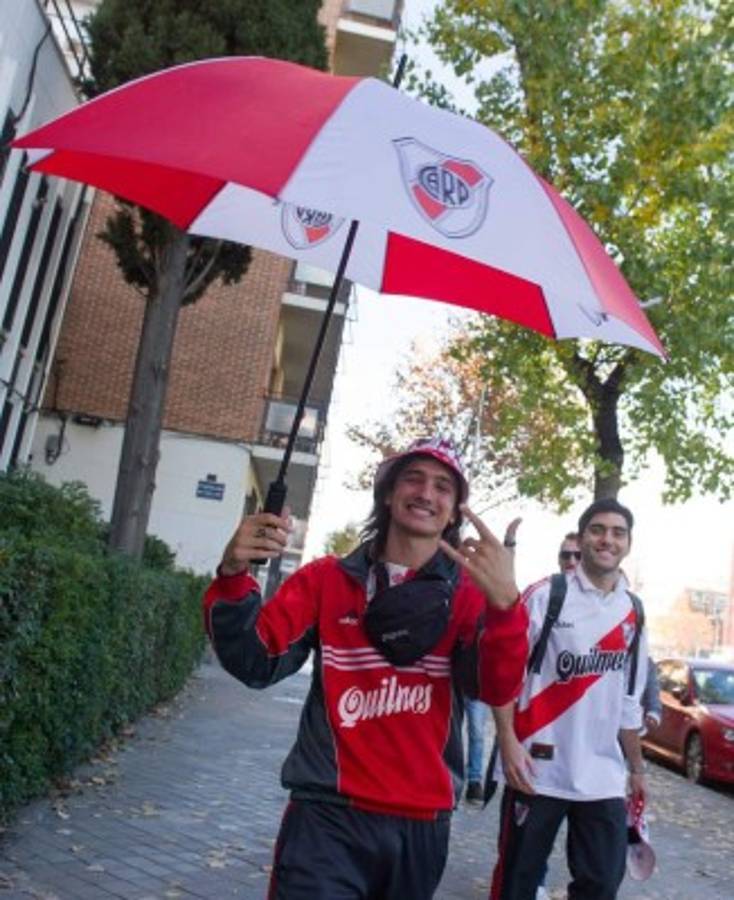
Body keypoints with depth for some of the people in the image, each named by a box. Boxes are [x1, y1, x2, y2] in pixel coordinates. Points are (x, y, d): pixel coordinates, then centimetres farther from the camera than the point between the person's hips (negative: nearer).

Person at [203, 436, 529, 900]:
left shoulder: (471, 591, 0)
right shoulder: (325, 578, 0)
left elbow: (499, 690, -15)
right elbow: (256, 665, -8)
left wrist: (505, 603, -34)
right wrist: (233, 577, -26)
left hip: (423, 821, 2)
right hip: (329, 814, -2)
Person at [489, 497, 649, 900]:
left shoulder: (633, 614, 10)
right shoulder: (545, 596, -6)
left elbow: (629, 703, 17)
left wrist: (636, 768, 19)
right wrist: (508, 743, -15)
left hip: (604, 777, 5)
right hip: (538, 769, -4)